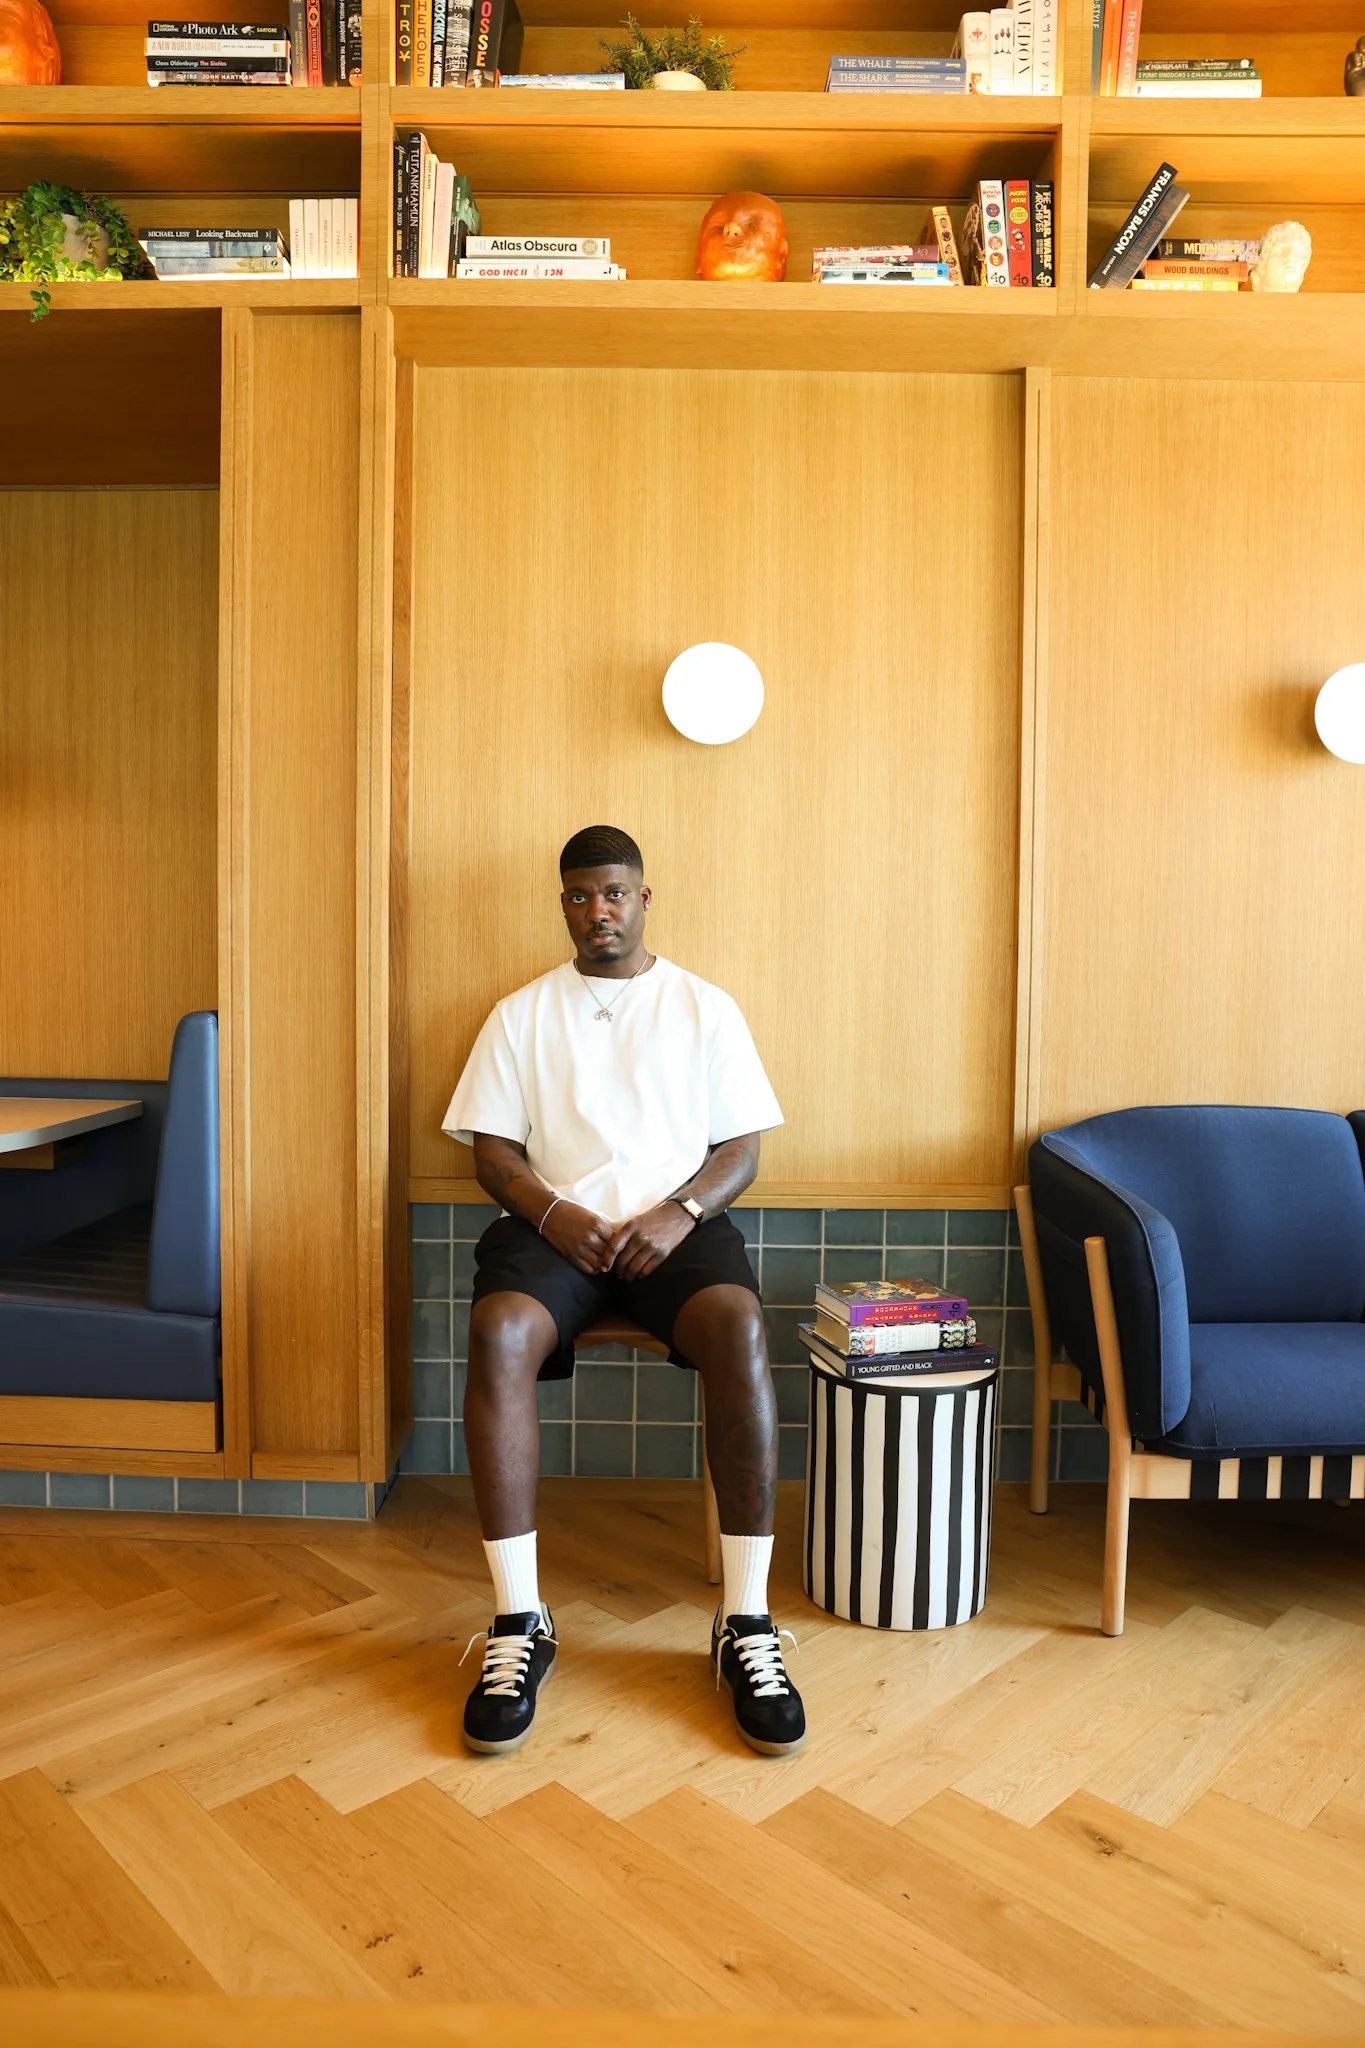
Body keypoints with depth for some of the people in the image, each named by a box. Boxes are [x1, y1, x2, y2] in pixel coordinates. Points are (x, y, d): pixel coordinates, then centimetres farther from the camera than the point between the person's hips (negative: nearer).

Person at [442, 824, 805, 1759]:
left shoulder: (707, 1007, 13)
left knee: (739, 1327, -34)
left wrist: (680, 1213, -12)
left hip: (678, 1225, 0)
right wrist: (553, 1214, -13)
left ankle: (747, 1621, -24)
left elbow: (742, 1147, 8)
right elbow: (493, 1150, 8)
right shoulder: (521, 1013, 15)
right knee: (499, 1332, -33)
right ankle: (519, 1622, -23)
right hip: (554, 1225, 1)